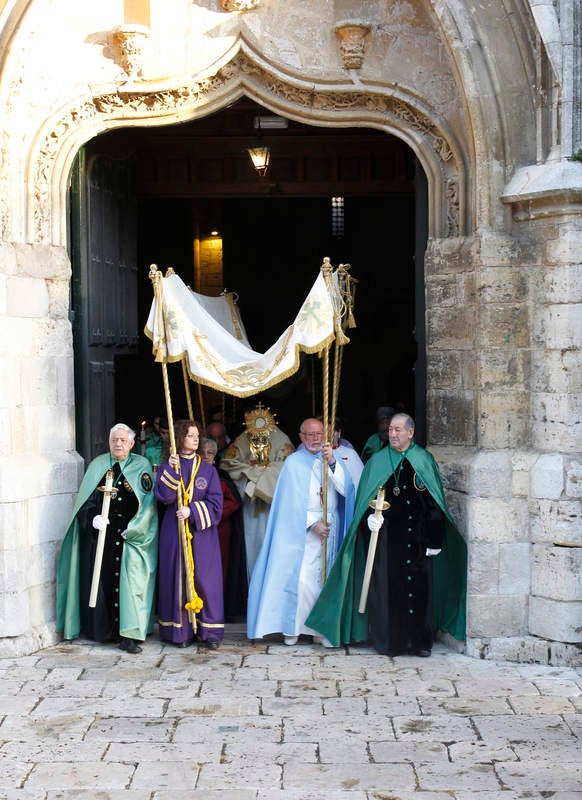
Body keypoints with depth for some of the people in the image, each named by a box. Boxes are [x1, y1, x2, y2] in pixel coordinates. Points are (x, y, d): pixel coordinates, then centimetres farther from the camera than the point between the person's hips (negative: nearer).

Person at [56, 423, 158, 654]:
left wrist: (132, 529, -9)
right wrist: (93, 518, -15)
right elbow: (85, 501, 4)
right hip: (100, 533, 2)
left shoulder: (142, 466, 4)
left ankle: (129, 635, -9)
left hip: (131, 536, -2)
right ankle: (102, 629, 13)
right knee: (102, 580, 2)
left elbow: (148, 503, -1)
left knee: (130, 580, -9)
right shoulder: (98, 465, 8)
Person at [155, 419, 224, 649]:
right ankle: (181, 630, 7)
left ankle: (210, 631, 5)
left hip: (202, 532, 0)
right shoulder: (167, 467, 5)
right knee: (178, 577, 0)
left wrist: (192, 511, -14)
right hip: (174, 531, 0)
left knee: (205, 578, -1)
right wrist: (172, 470, -18)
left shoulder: (208, 470, 6)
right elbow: (164, 496, -11)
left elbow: (215, 503, -2)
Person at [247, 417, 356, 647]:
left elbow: (345, 488, -6)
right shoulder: (294, 462, 0)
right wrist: (313, 523, -13)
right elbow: (292, 501, -5)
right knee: (301, 578, -10)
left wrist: (331, 462, -18)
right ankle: (292, 628, -2)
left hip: (330, 529, 3)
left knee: (324, 578, 3)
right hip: (302, 529, -3)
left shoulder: (333, 459, 10)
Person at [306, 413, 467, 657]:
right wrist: (370, 517, -16)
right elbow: (365, 498, 4)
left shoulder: (424, 460, 5)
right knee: (387, 587, -2)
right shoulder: (377, 462, 7)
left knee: (420, 586, 1)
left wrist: (434, 538, 0)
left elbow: (435, 502, 5)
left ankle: (420, 641, 11)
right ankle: (390, 642, 7)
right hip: (387, 535, 0)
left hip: (417, 536, 0)